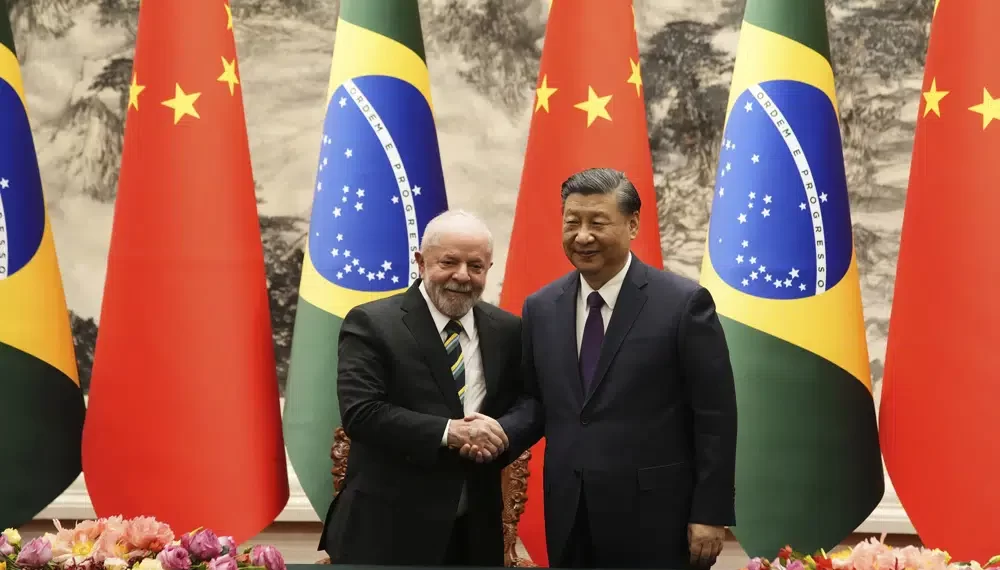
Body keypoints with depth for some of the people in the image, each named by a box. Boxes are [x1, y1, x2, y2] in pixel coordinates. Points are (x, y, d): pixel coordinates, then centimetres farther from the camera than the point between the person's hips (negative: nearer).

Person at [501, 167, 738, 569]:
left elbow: (715, 417, -7)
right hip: (569, 520, 5)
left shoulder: (684, 303, -7)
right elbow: (539, 405, 13)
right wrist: (497, 433, -7)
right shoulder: (540, 307, 7)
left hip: (655, 518, -4)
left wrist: (710, 514, -9)